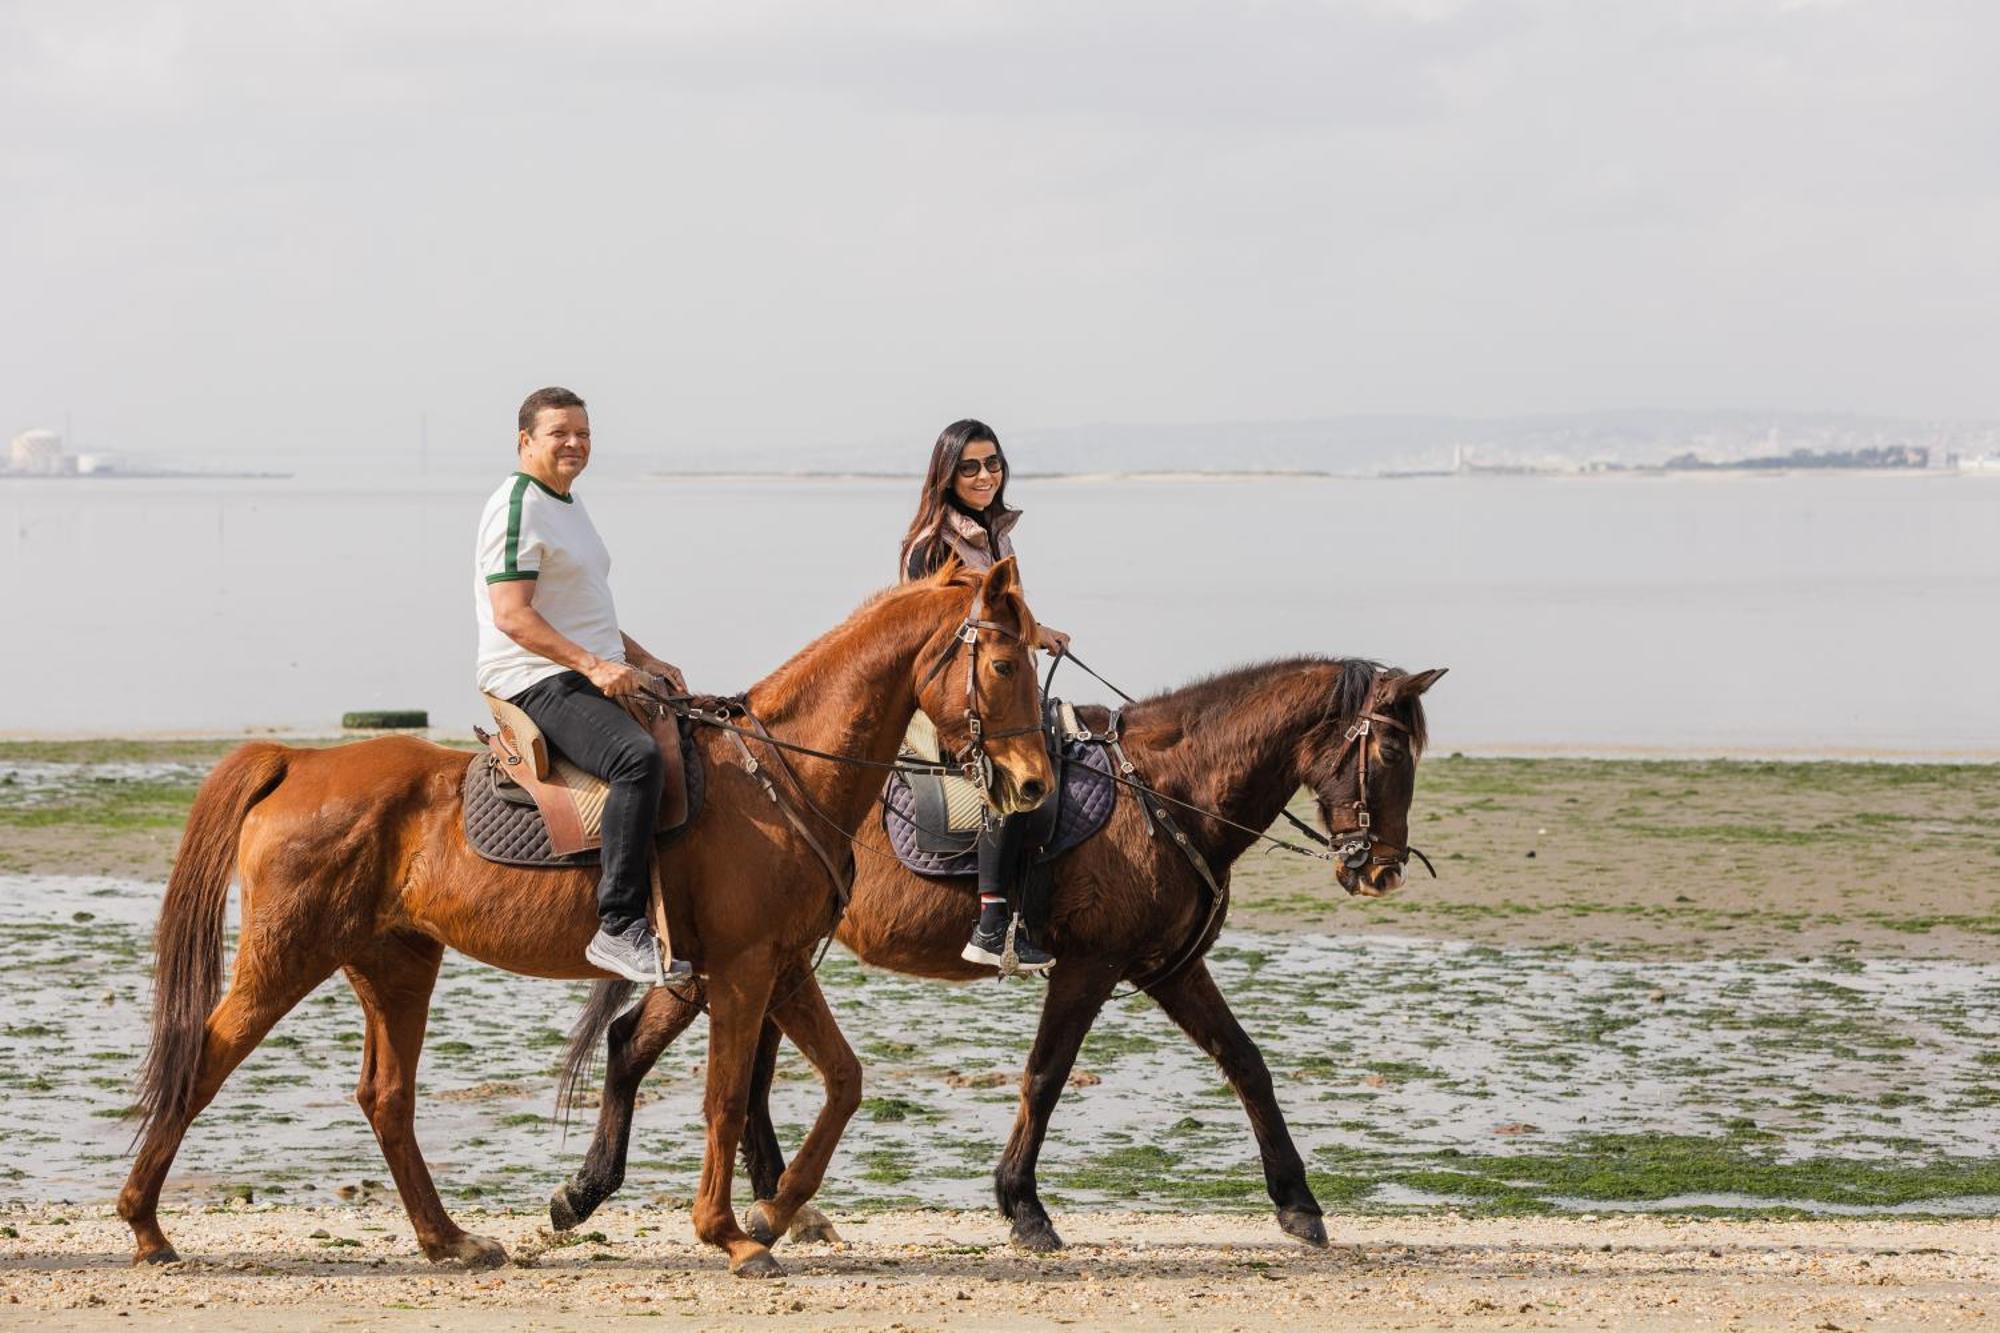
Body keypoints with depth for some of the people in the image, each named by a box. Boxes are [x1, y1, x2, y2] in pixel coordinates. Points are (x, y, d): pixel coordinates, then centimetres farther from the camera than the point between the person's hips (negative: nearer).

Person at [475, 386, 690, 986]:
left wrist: (643, 660, 16)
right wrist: (593, 665, -25)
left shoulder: (569, 504, 22)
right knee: (638, 756, -34)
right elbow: (512, 614, -19)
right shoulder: (517, 507, -10)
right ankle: (620, 926, -37)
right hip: (539, 682, -11)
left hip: (598, 677, 11)